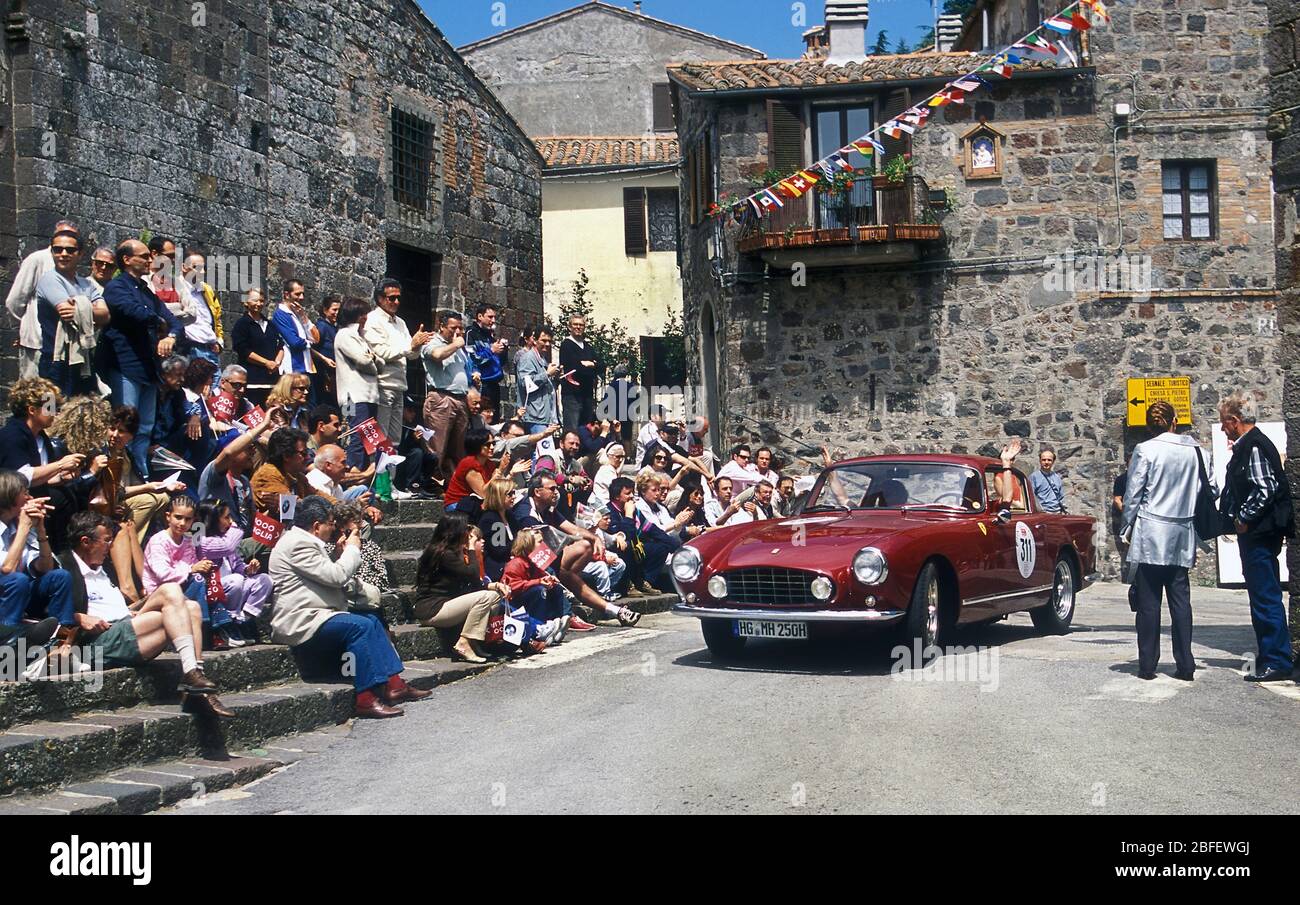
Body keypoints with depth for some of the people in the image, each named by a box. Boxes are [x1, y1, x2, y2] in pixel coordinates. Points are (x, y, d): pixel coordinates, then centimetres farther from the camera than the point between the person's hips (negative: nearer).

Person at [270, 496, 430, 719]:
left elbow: (329, 578, 22)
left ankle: (393, 684, 2)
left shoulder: (302, 540, 19)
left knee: (372, 620, 8)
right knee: (360, 626, -25)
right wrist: (352, 549, -3)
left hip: (311, 616, 11)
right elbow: (335, 576, -18)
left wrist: (344, 551, 12)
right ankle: (366, 700, -28)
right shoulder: (298, 544, -15)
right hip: (300, 623, -11)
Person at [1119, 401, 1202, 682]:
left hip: (1151, 535, -4)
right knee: (1181, 600, 7)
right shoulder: (1193, 450, 5)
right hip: (1182, 535, 4)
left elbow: (1133, 495, -5)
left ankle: (1148, 665, 3)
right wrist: (1197, 538, 15)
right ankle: (1185, 665, 7)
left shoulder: (1145, 450, -7)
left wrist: (1128, 529, 7)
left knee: (1149, 601, 1)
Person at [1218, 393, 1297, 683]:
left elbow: (1266, 489, -23)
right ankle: (1270, 656, 23)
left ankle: (1277, 662, -6)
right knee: (1263, 596, 15)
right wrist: (1238, 519, 13)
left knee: (1266, 597, -8)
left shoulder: (1255, 447, -15)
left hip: (1258, 534, -11)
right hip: (1254, 533, 11)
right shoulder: (1246, 446, 15)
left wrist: (1243, 519, -15)